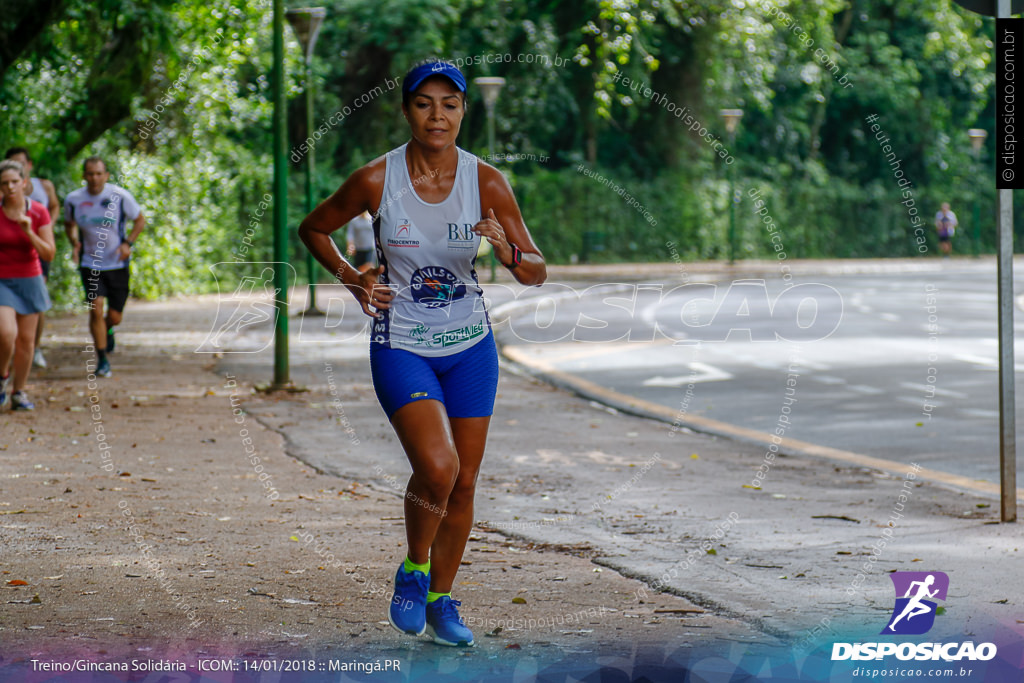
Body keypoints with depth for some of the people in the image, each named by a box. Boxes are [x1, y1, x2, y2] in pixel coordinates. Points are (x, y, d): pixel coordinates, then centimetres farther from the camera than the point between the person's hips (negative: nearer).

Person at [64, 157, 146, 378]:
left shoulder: (120, 196, -11)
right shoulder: (73, 200, -6)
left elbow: (140, 220, 2)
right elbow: (69, 223, 13)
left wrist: (128, 243, -13)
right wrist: (74, 243, -6)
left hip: (117, 264, 0)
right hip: (90, 263, 0)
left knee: (114, 317, 5)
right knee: (95, 309, -15)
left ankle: (107, 330, 44)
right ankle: (102, 360, -2)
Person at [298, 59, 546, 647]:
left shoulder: (486, 182, -9)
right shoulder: (376, 180, -12)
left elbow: (536, 272, -6)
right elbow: (313, 229, 6)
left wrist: (508, 251, -28)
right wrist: (351, 277, -8)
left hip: (470, 346, 3)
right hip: (401, 346, -3)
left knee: (464, 483, 6)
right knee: (437, 467, -22)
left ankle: (441, 600, 26)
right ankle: (414, 569, 6)